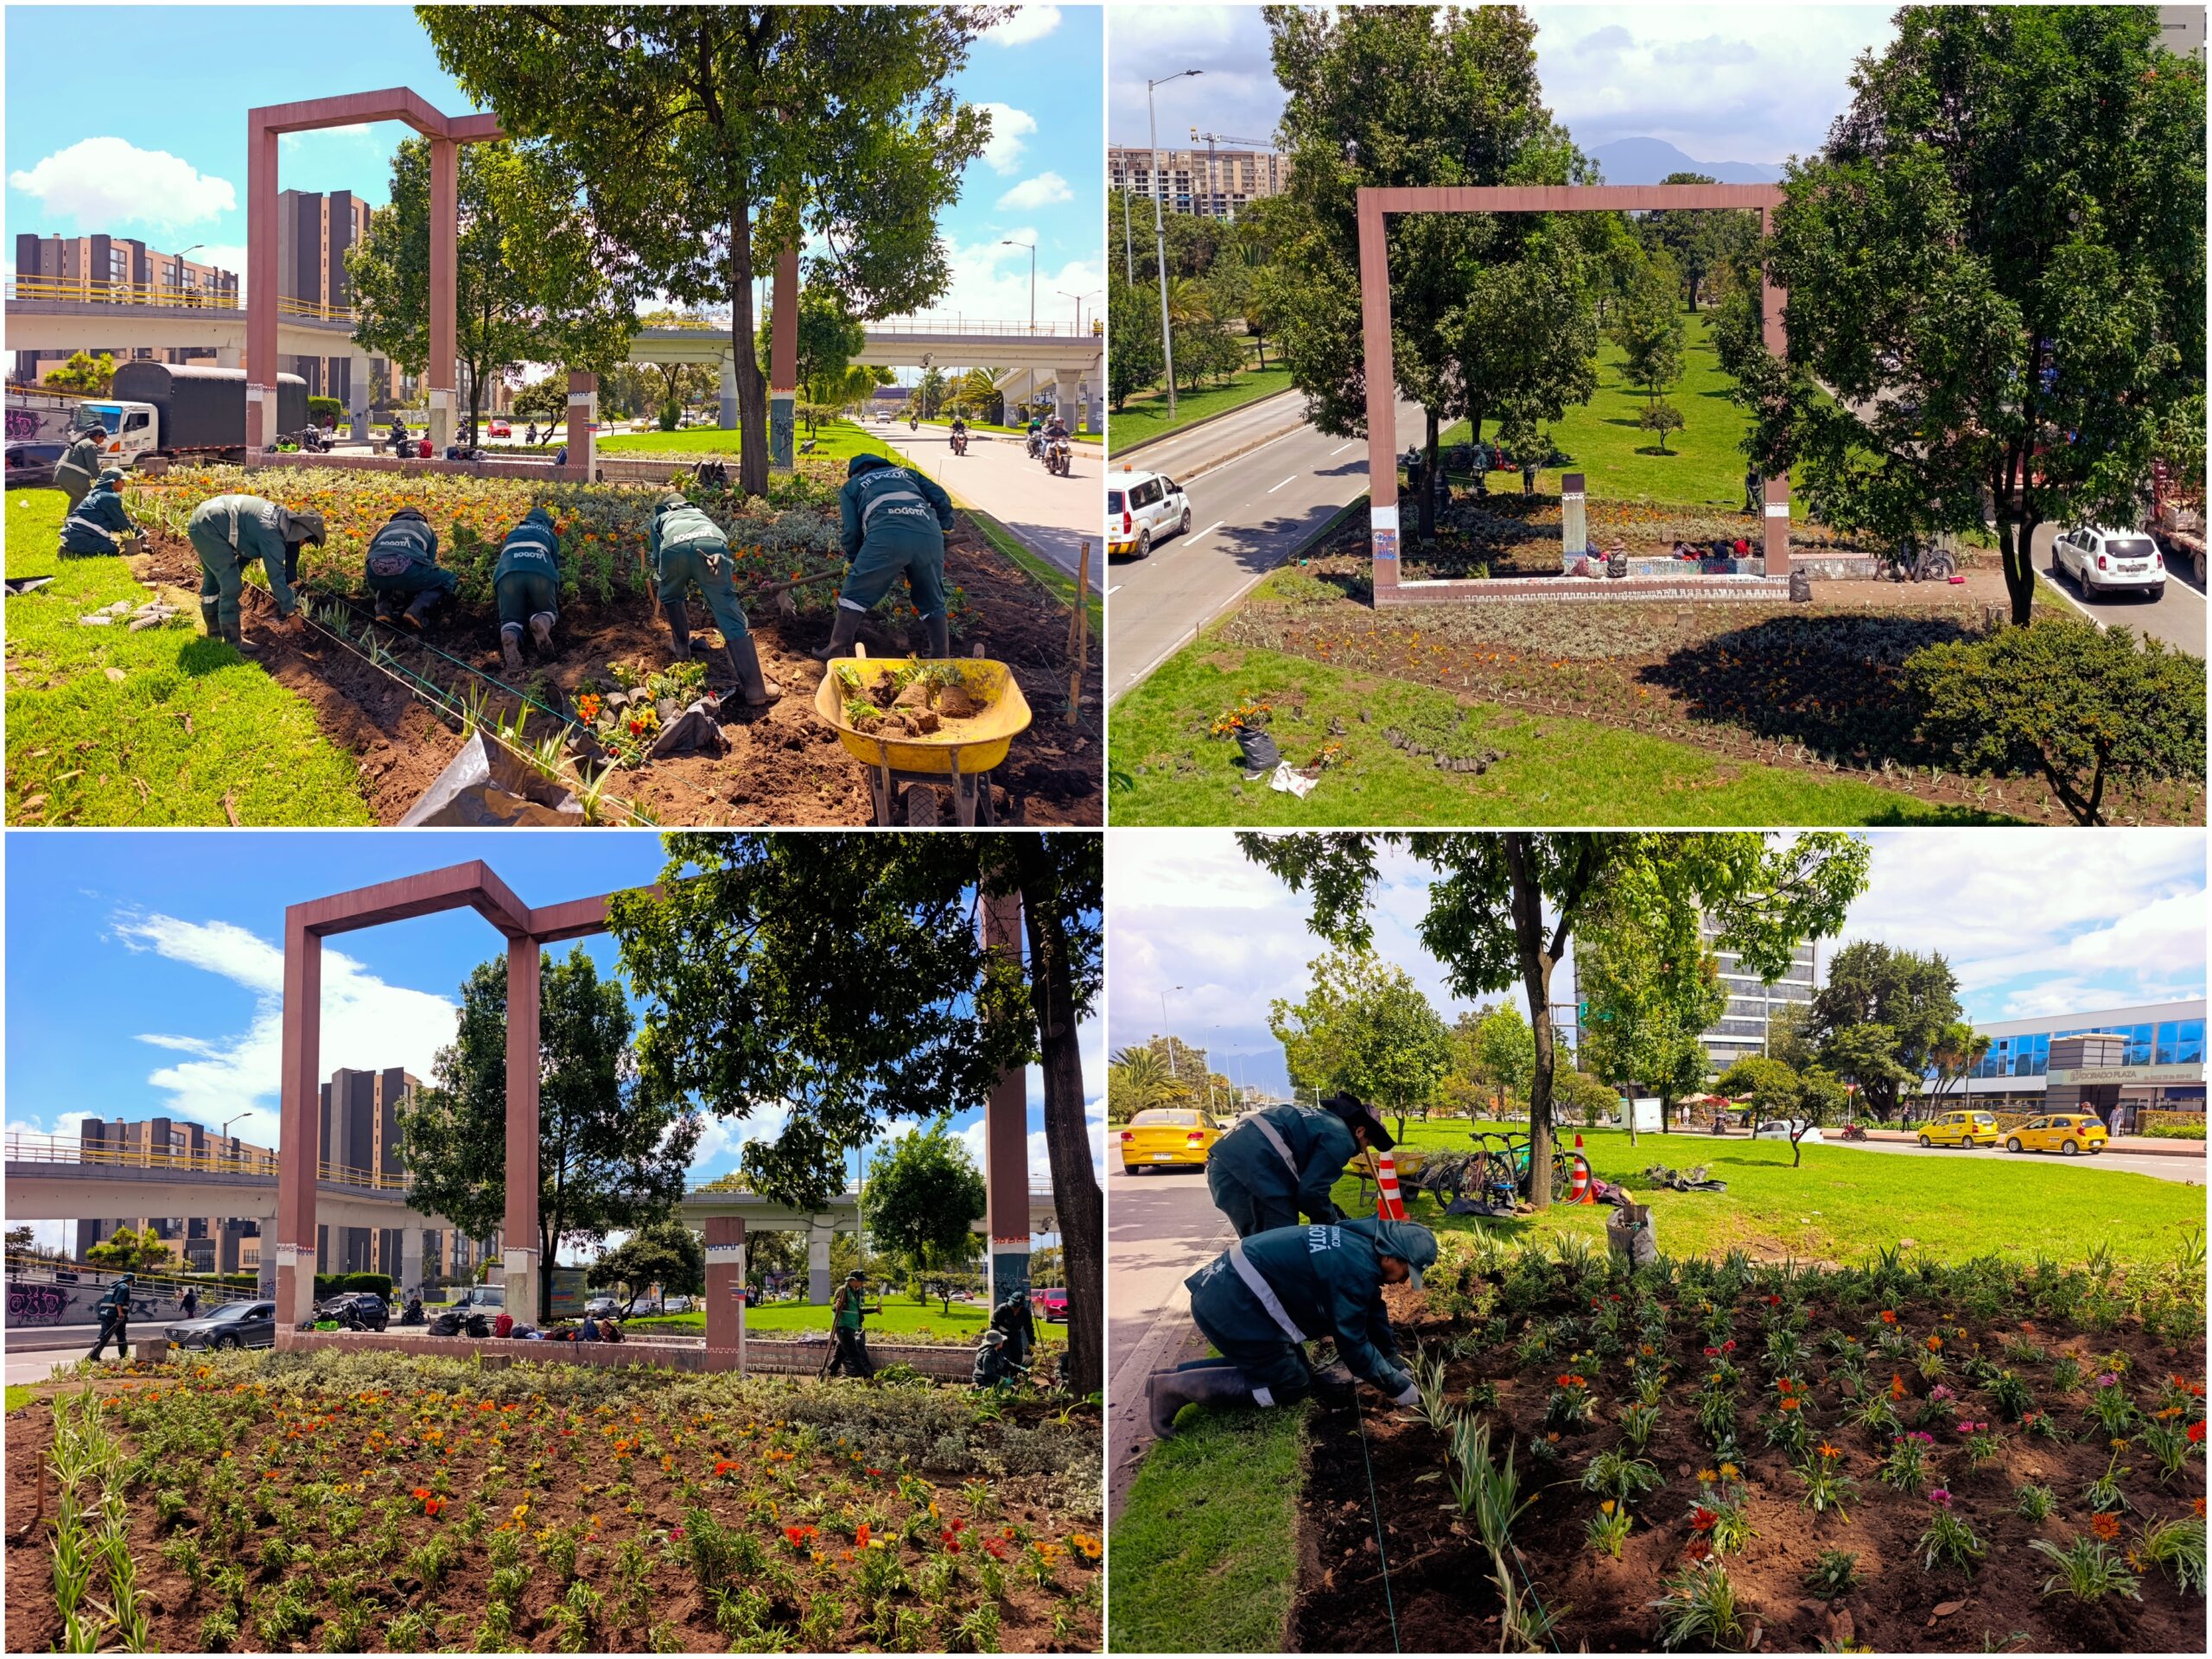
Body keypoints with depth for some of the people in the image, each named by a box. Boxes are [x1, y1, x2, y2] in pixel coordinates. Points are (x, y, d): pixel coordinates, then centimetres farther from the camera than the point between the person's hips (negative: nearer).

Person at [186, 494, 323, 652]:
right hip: (209, 528, -11)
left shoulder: (282, 516, 5)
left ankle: (214, 630, 40)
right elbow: (277, 576, -19)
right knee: (231, 585, -8)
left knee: (213, 580, 24)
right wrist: (290, 612, -12)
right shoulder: (272, 535, -22)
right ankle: (232, 641, -1)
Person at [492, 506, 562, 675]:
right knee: (547, 611, 18)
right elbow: (556, 565, 34)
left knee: (511, 618, 8)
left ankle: (509, 639, -31)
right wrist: (556, 596, 50)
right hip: (540, 571, -1)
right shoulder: (549, 533, 34)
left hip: (508, 572, 1)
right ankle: (541, 623, -22)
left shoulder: (513, 532, 40)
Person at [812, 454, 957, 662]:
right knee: (933, 603, 18)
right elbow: (942, 499, 24)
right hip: (930, 535, 3)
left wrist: (854, 559, 33)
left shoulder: (852, 485, 28)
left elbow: (849, 530, 18)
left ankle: (835, 652, 11)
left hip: (887, 534, -3)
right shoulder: (905, 473, 36)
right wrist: (944, 528, 37)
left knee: (854, 595, 10)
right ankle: (942, 658, 17)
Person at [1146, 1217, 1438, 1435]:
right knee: (1291, 1385, 0)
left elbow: (1374, 1313, 25)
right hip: (1232, 1305, -10)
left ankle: (1178, 1374, 10)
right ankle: (1178, 1387, -7)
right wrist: (1398, 1386, -2)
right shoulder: (1356, 1270, -18)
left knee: (1296, 1368, 17)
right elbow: (1353, 1346, -13)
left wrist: (1398, 1368, 25)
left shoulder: (1358, 1243, 13)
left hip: (1225, 1287, 10)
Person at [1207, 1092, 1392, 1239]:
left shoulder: (1323, 1118, 31)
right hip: (1252, 1170, -10)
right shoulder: (1340, 1138, 0)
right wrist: (1335, 1221, 13)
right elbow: (1311, 1192, -5)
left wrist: (1332, 1214, 32)